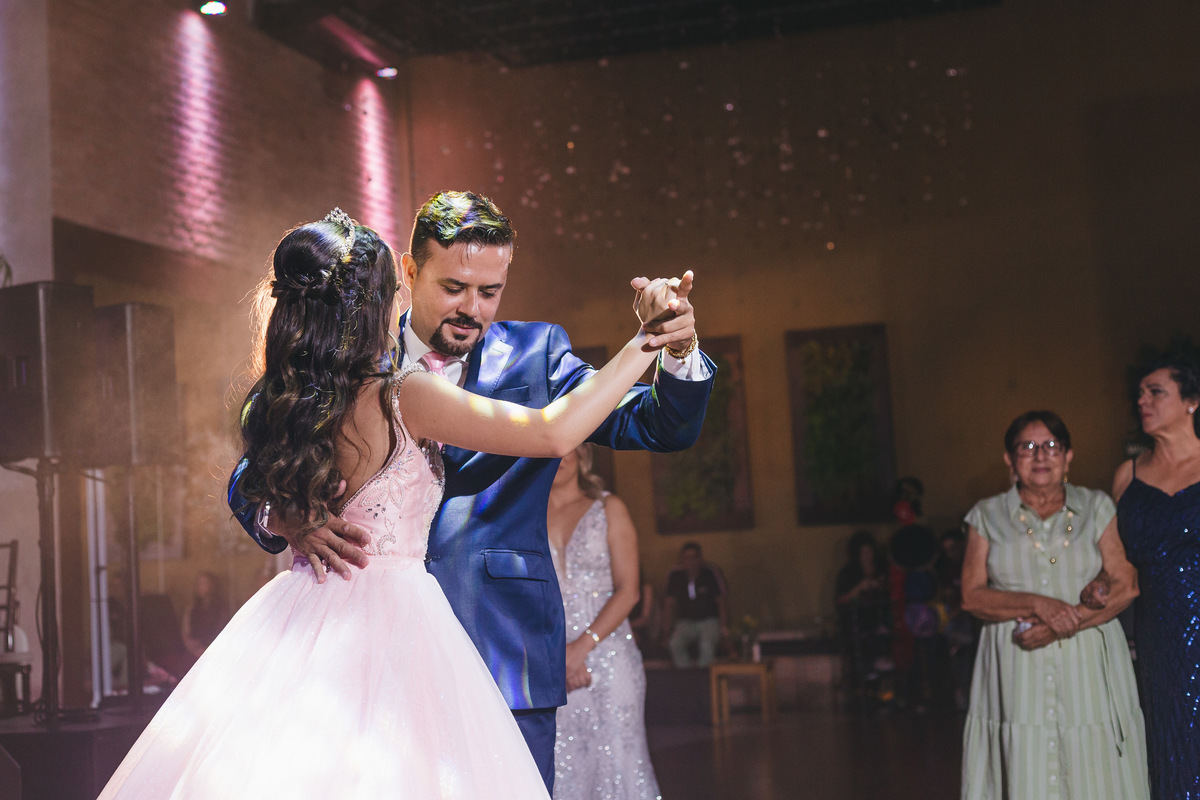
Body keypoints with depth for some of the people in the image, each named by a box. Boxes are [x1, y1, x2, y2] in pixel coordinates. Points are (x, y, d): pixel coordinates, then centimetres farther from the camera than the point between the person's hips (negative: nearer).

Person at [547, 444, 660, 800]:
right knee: (558, 767, -5)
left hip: (605, 649, -1)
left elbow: (628, 590, -1)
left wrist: (582, 647, -12)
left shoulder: (609, 509, 6)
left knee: (617, 759, -6)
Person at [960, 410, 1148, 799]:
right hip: (1016, 672, 0)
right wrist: (1037, 605, -15)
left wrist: (1063, 625, -12)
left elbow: (1125, 585, 1)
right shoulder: (988, 516, 9)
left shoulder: (1096, 508, 9)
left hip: (1088, 666, 0)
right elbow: (972, 596, 1)